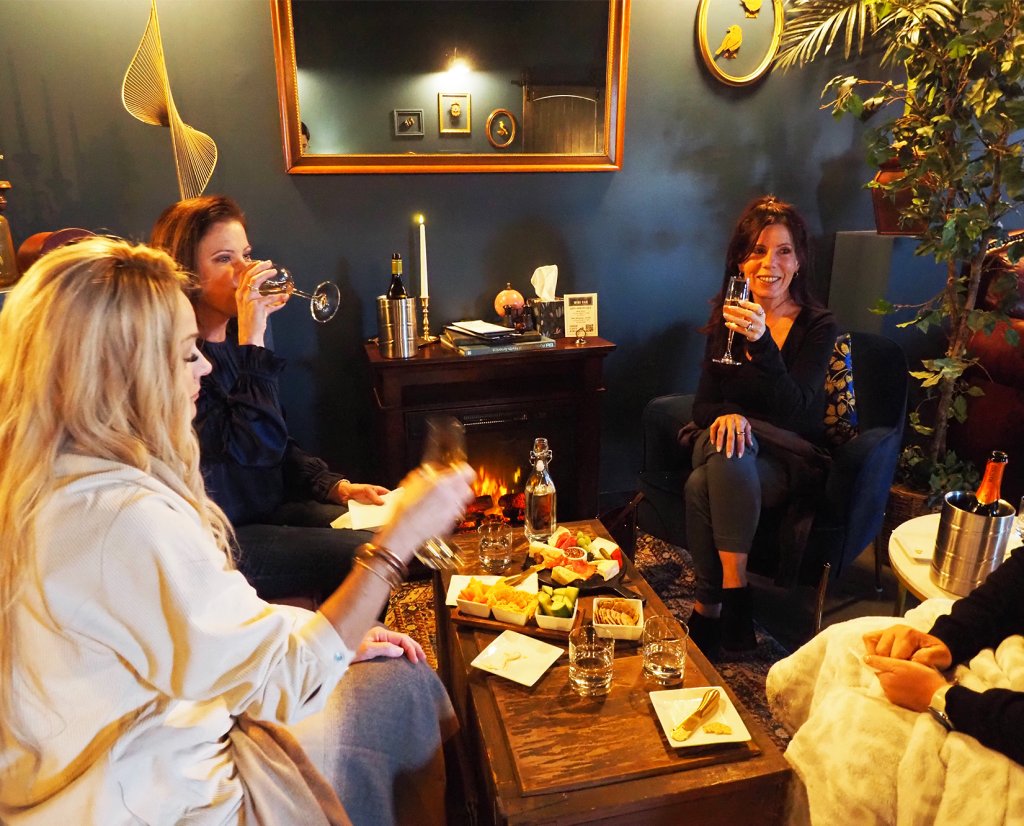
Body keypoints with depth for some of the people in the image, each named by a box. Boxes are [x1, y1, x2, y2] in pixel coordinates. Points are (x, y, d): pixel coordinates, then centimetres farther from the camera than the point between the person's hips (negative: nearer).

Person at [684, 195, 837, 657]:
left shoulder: (818, 326, -7)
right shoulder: (727, 317, 4)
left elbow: (793, 412, -21)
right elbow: (704, 404, 2)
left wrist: (761, 341, -34)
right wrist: (726, 415, -23)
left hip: (784, 460, -3)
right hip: (729, 442, 3)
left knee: (704, 485, -33)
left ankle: (708, 607, -22)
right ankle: (733, 592, -22)